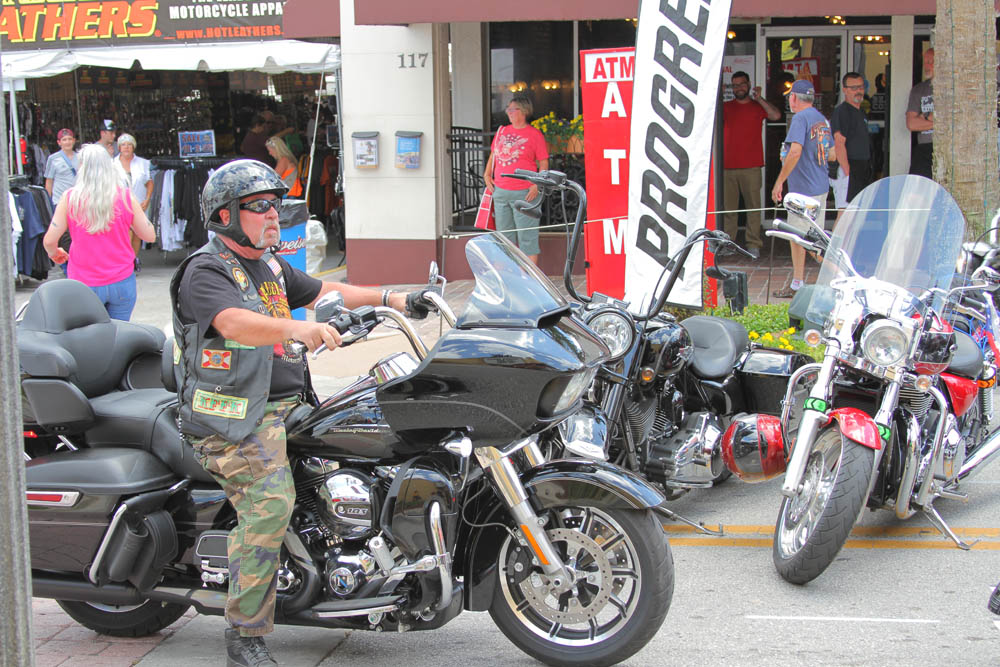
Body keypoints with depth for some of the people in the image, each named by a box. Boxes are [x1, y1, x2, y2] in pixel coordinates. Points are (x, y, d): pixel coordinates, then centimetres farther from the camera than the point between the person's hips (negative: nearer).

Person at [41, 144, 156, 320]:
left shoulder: (70, 198, -6)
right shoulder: (126, 196, -4)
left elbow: (49, 241, -5)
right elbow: (150, 236, 2)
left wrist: (54, 253, 17)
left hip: (84, 284, -1)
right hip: (122, 281, 1)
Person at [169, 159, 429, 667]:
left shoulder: (270, 267, 20)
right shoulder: (206, 272, -10)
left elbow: (323, 292, 25)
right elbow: (233, 322, -29)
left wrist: (390, 298, 12)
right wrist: (297, 329, -47)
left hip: (287, 402, 9)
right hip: (236, 416, -9)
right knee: (269, 501, -28)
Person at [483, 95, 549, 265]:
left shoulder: (534, 134, -2)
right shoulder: (502, 131, 13)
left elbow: (543, 164, -4)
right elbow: (493, 156, 23)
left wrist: (536, 186, -15)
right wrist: (487, 175, 10)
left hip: (523, 193, -6)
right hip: (500, 192, 6)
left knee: (527, 236, -6)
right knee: (504, 235, 11)